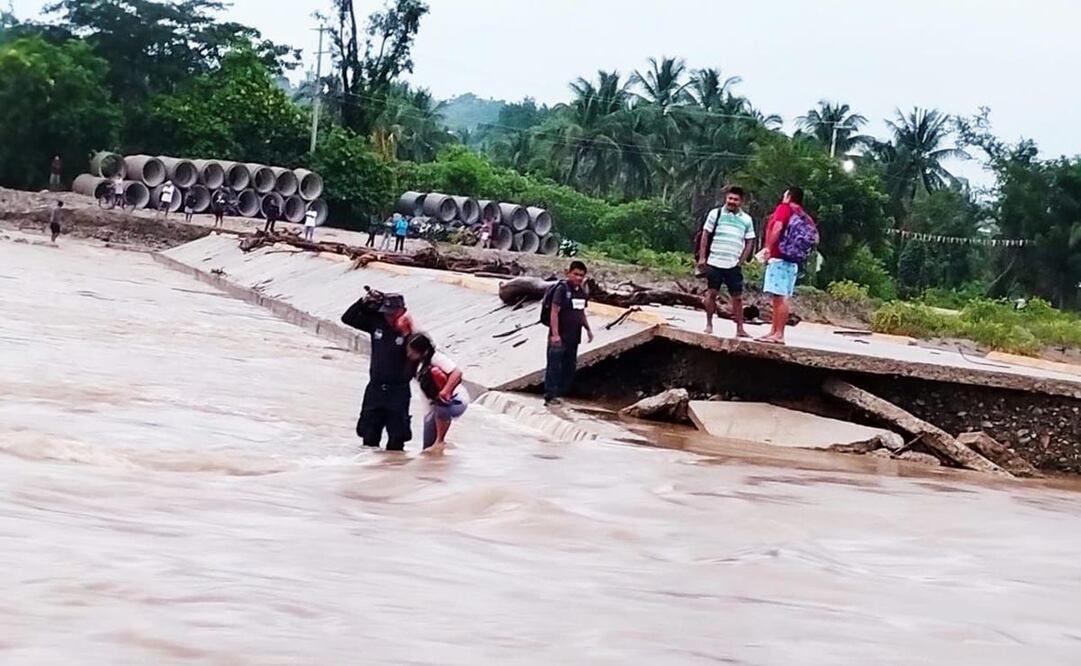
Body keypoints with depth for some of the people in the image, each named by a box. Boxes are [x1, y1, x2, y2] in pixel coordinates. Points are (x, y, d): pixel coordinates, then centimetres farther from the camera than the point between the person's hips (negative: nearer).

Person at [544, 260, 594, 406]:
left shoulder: (581, 291, 10)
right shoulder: (561, 289, -13)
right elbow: (554, 312, -17)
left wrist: (588, 329, 15)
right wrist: (555, 334, -23)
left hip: (573, 337, 8)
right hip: (560, 336, -8)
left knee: (570, 366, 13)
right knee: (554, 366, -4)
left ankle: (562, 393, 22)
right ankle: (550, 396, -2)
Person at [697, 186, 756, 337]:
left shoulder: (746, 220, 6)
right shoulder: (715, 214, 1)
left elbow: (749, 242, 9)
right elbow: (705, 236, 2)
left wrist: (742, 260, 0)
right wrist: (702, 257, -3)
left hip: (734, 266, 1)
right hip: (714, 262, -1)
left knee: (737, 297, 2)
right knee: (711, 293, 2)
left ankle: (740, 329, 7)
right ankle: (709, 324, 13)